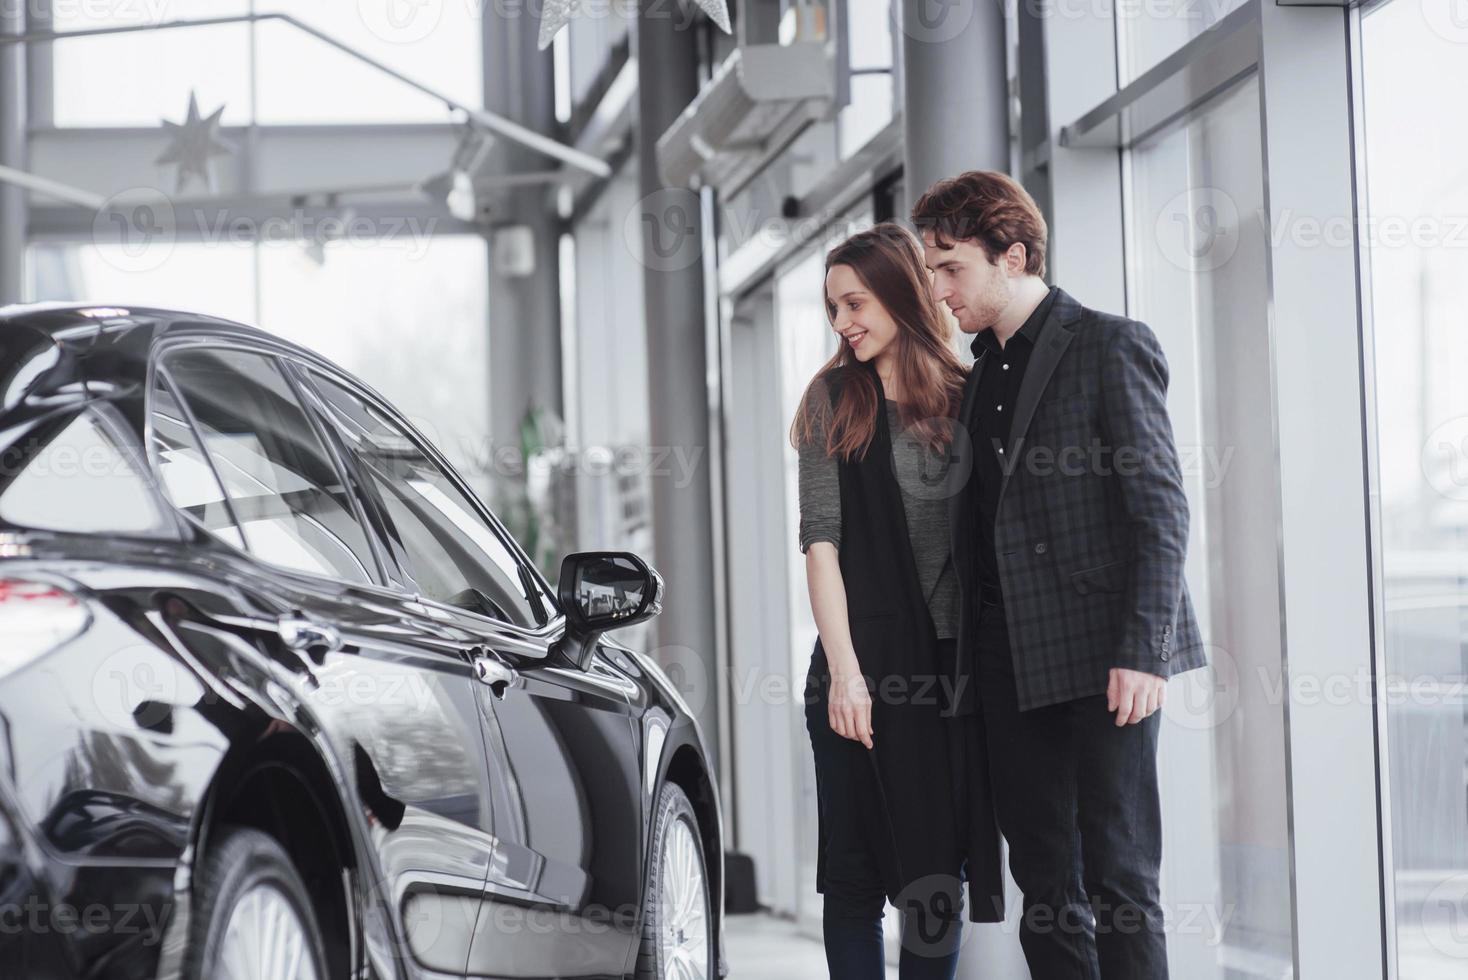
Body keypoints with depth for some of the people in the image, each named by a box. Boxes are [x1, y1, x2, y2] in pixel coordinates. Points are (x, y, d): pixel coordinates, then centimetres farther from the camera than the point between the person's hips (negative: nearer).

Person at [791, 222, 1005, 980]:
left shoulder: (963, 399, 9)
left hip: (951, 665, 2)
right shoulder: (834, 398, 4)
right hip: (866, 666, -2)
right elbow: (821, 542, -3)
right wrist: (843, 669, -13)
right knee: (858, 873, 0)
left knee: (938, 874, 4)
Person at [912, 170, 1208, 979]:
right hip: (1011, 665, 7)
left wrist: (1142, 651, -18)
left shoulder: (1110, 348, -4)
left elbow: (1160, 509, -10)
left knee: (1118, 876, -6)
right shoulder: (982, 372, 18)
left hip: (1101, 662, -7)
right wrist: (969, 661, 11)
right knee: (1046, 885, 7)